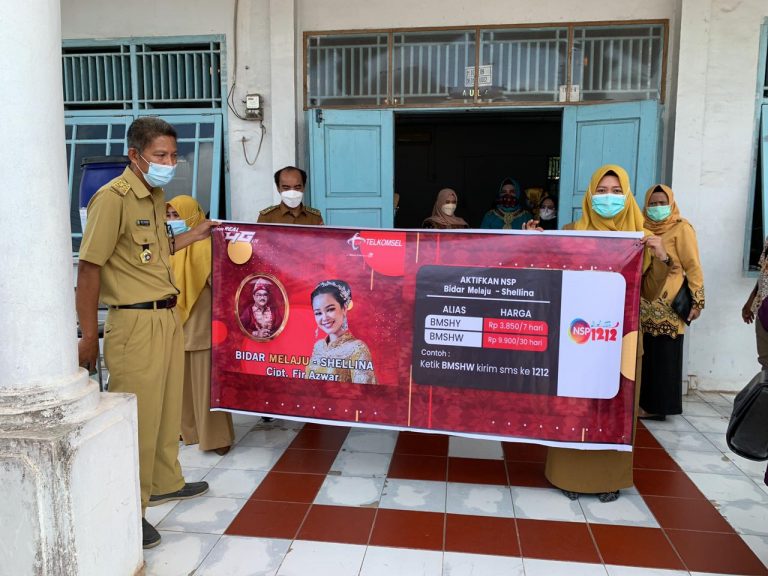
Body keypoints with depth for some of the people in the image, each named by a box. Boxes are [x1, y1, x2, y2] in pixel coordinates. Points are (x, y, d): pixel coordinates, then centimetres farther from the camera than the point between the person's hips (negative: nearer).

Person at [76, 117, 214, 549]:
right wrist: (89, 337, -13)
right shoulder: (113, 197, -14)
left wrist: (194, 236, 16)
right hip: (136, 323, -8)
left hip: (169, 318, 9)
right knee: (137, 416, 0)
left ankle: (165, 482, 37)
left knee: (168, 408, 19)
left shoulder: (156, 197, 12)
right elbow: (89, 269, -14)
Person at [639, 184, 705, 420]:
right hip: (645, 304, 5)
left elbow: (693, 267, -5)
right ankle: (645, 401, 14)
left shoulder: (681, 228, -1)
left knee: (663, 355, -3)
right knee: (645, 353, 5)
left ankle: (658, 405, 4)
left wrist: (697, 301, -12)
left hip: (668, 305, -5)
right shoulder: (644, 229, 15)